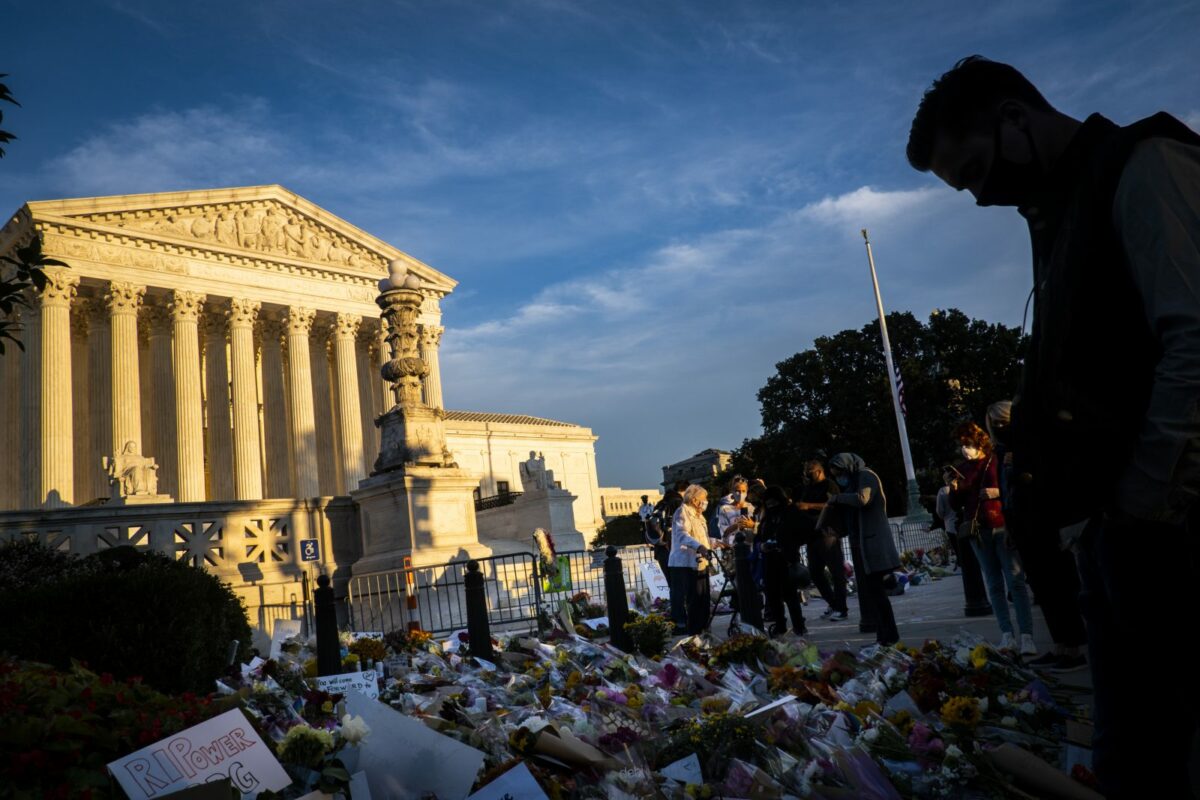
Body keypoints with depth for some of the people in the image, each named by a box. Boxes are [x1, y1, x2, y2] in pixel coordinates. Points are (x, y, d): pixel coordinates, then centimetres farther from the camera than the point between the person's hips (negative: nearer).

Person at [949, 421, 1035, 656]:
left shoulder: (997, 461, 1)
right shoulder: (962, 469, 12)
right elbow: (956, 505, 13)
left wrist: (998, 492, -17)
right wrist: (953, 490, -6)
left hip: (1002, 527, -4)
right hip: (978, 531, 4)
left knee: (1015, 582, -9)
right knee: (994, 586, 4)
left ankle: (1027, 636, -11)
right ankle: (1007, 635, 7)